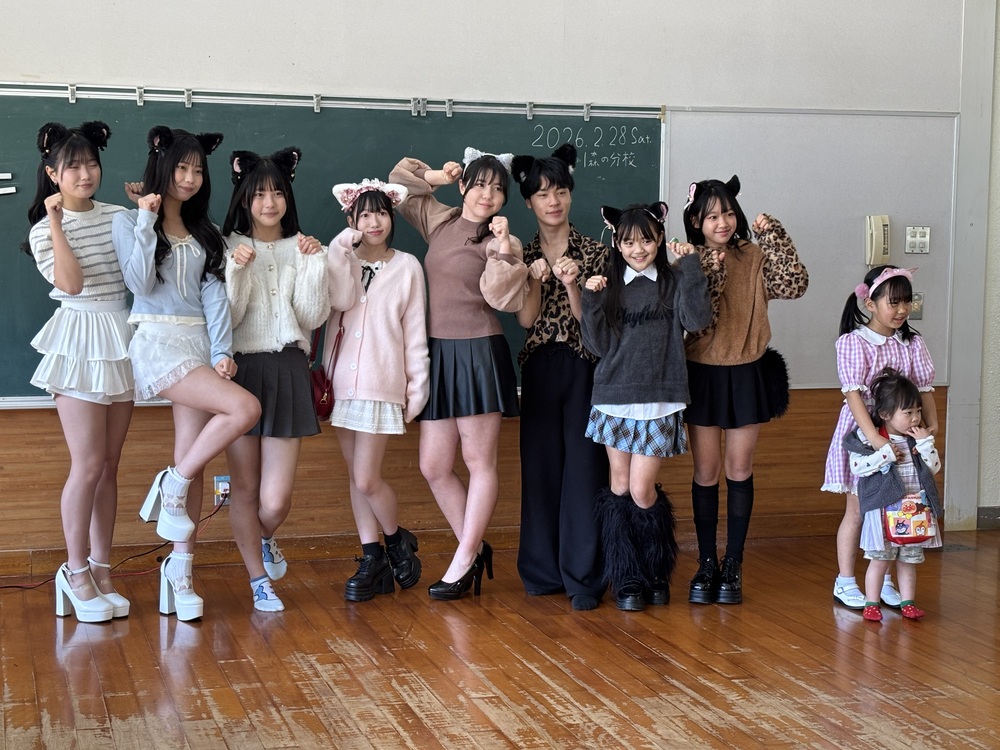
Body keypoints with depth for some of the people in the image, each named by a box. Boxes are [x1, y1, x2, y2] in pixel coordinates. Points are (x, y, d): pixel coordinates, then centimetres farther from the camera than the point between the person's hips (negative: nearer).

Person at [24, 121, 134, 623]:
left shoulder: (119, 217, 9)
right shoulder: (44, 230, -2)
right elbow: (71, 283, -17)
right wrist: (56, 223, -16)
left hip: (122, 341, 4)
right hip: (79, 344, -4)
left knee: (109, 465, 8)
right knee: (88, 464, -7)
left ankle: (101, 570, 15)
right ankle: (76, 572, 7)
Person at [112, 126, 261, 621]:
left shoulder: (203, 232, 19)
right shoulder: (129, 221, 3)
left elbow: (213, 293, 9)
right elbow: (140, 283, -10)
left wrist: (222, 352, -3)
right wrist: (146, 222, -12)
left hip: (199, 343, 5)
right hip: (157, 342, -5)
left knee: (194, 462, -1)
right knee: (245, 408, -24)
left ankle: (180, 570, 5)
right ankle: (172, 486, -6)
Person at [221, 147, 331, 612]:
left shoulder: (302, 249, 9)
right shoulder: (228, 248, 3)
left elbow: (313, 317, 1)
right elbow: (225, 317, -3)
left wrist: (314, 263, -7)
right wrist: (237, 270, -15)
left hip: (287, 371, 1)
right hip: (241, 369, -1)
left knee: (276, 499, -3)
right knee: (245, 487, 4)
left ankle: (264, 539, 32)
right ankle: (260, 581, 20)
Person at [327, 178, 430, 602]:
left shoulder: (407, 267, 4)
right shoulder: (342, 261, 9)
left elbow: (415, 332, 3)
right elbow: (339, 297, -13)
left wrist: (418, 387, 1)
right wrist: (344, 247, -10)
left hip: (382, 384, -4)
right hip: (343, 381, 4)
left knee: (367, 479, -8)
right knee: (356, 477, 7)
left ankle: (398, 542, 17)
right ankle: (372, 560, 15)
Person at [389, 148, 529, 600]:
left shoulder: (500, 241, -4)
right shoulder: (439, 221, 12)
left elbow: (506, 300, -18)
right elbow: (399, 180, 26)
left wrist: (504, 251, -27)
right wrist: (436, 177, 12)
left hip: (479, 355, -6)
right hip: (437, 354, 7)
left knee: (480, 463, 2)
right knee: (433, 467, 6)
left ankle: (463, 563, 9)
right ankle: (476, 549, 21)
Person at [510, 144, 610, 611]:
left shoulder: (593, 253, 1)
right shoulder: (523, 257, 7)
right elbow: (526, 319, -3)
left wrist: (573, 286, -19)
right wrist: (536, 279, -17)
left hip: (583, 368, -2)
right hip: (539, 370, 2)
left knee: (584, 468, -4)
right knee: (541, 467, 6)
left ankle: (583, 576, 1)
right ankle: (544, 570, 16)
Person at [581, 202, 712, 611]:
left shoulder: (674, 283, 3)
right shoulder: (610, 286, 7)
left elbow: (697, 319, -14)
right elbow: (598, 345, 1)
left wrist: (690, 267, -16)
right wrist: (591, 301, -12)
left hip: (659, 402, -2)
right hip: (614, 399, 2)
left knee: (642, 491, -5)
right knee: (619, 489, 5)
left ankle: (657, 572, 18)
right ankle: (627, 579, 16)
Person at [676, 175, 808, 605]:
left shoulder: (754, 258, 0)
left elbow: (794, 285, -12)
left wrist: (774, 236, -15)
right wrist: (706, 270, -25)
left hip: (748, 374, 1)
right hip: (703, 375, -1)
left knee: (739, 470, 6)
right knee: (706, 471, 6)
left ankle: (733, 566, 15)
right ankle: (706, 564, 17)